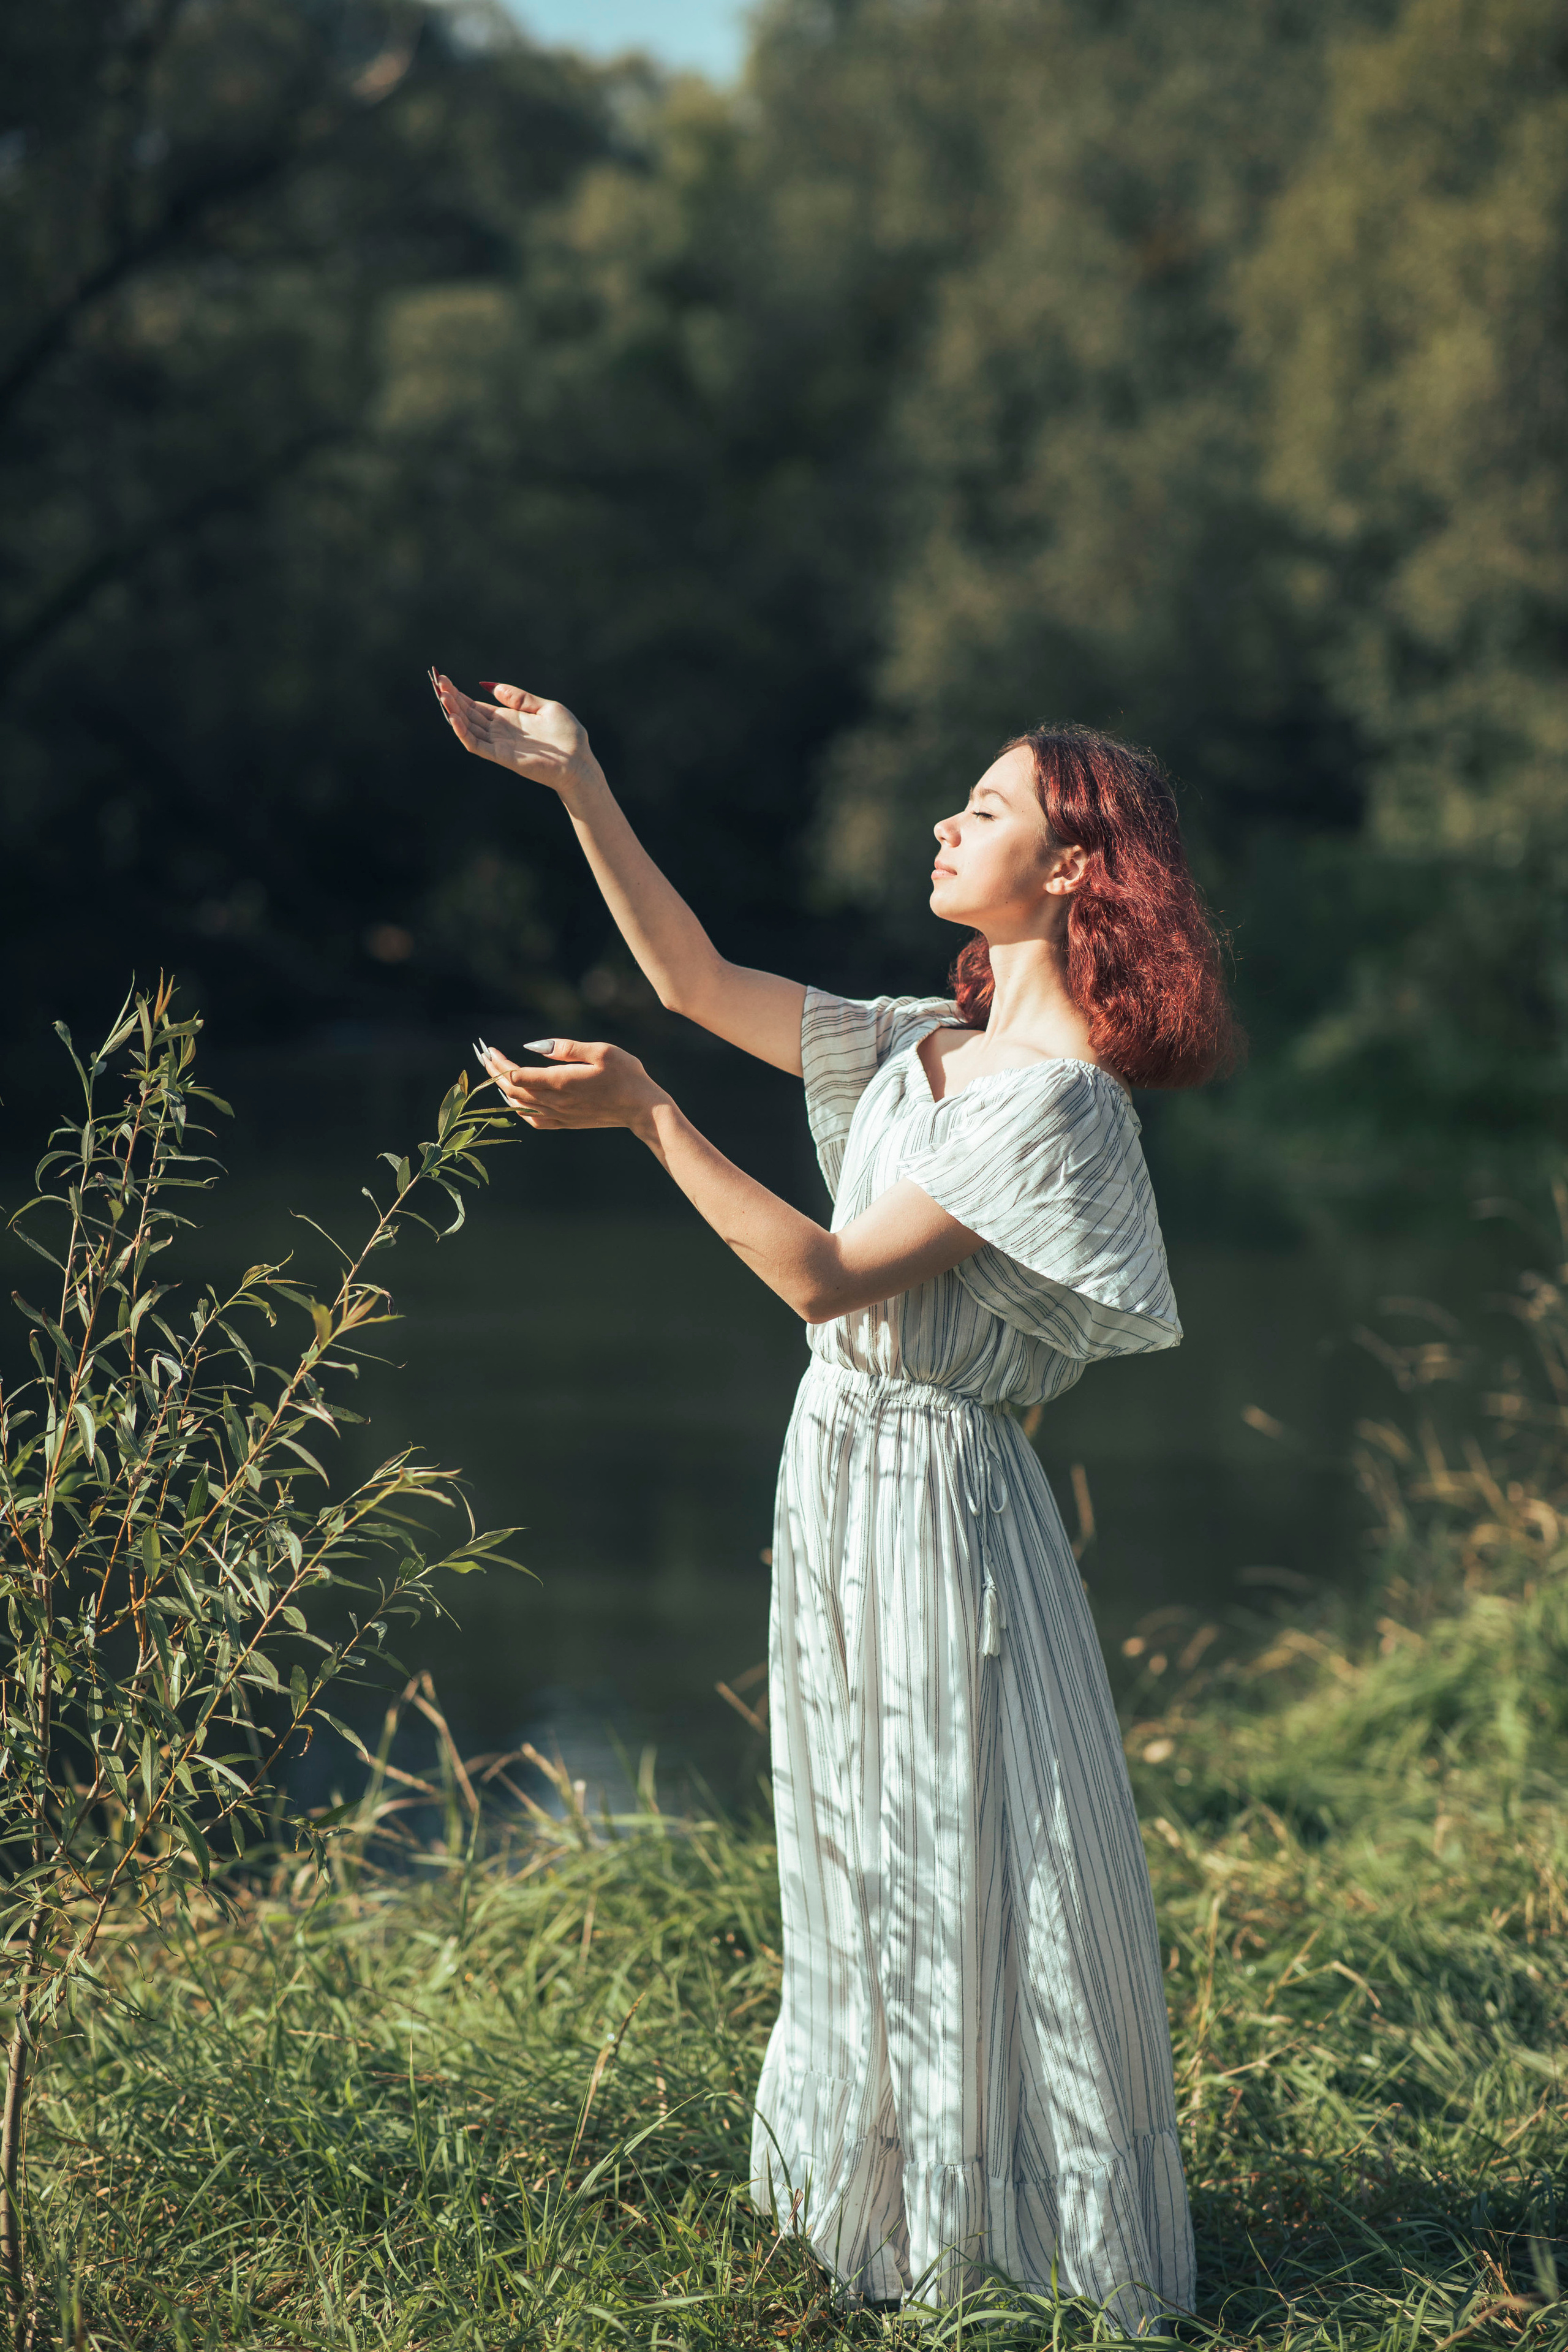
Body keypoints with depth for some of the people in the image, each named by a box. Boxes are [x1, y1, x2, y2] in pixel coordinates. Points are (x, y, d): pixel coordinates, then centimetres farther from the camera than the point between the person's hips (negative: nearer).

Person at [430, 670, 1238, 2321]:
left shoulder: (1059, 1098, -19)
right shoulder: (929, 1046, 8)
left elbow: (830, 1278, -23)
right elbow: (700, 984, 12)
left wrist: (649, 1119, -26)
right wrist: (577, 786, 6)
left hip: (933, 1483, -9)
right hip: (843, 1461, 9)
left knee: (961, 1869, 1)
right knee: (862, 1859, 17)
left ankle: (1034, 2245, 15)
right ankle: (888, 2200, 32)